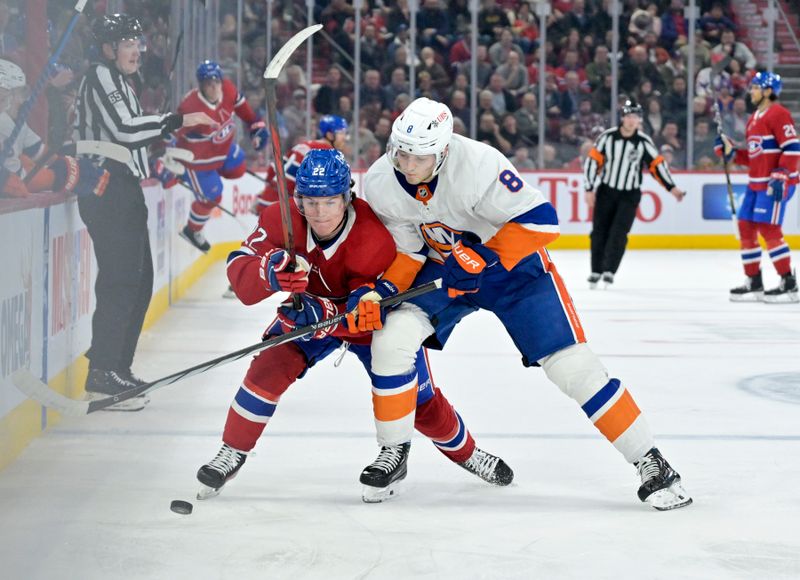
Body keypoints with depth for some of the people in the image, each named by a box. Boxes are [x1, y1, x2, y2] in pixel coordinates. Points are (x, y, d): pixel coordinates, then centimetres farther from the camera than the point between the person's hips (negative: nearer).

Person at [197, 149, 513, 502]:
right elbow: (239, 268, -33)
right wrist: (270, 272, -55)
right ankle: (232, 454, -2)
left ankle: (465, 452, 25)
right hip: (311, 310, 2)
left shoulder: (375, 239, -36)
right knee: (269, 369, -19)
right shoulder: (282, 221, -27)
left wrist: (324, 314, -52)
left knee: (419, 400, -4)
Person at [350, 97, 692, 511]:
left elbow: (540, 220, -32)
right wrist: (379, 292, -21)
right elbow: (405, 250, -5)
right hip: (442, 269, 4)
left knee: (567, 361, -13)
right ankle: (394, 454, 1)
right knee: (390, 340, -18)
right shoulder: (379, 185, -17)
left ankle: (650, 463, -5)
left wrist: (486, 260, -35)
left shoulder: (477, 164, -33)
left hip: (513, 264, -4)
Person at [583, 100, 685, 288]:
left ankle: (609, 271, -4)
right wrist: (590, 189, -7)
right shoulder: (607, 137, -9)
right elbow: (592, 161, -5)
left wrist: (672, 188, -10)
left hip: (630, 194, -1)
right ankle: (596, 271, 16)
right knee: (599, 232, 3)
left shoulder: (644, 142, -9)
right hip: (606, 191, 1)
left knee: (618, 233, -11)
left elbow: (657, 165, -3)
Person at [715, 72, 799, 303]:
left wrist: (781, 176, -24)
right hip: (757, 183, 10)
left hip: (776, 182, -10)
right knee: (746, 227, 8)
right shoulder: (754, 118, 19)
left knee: (768, 228, -13)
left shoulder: (778, 114, -11)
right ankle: (754, 282, 15)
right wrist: (731, 152, 10)